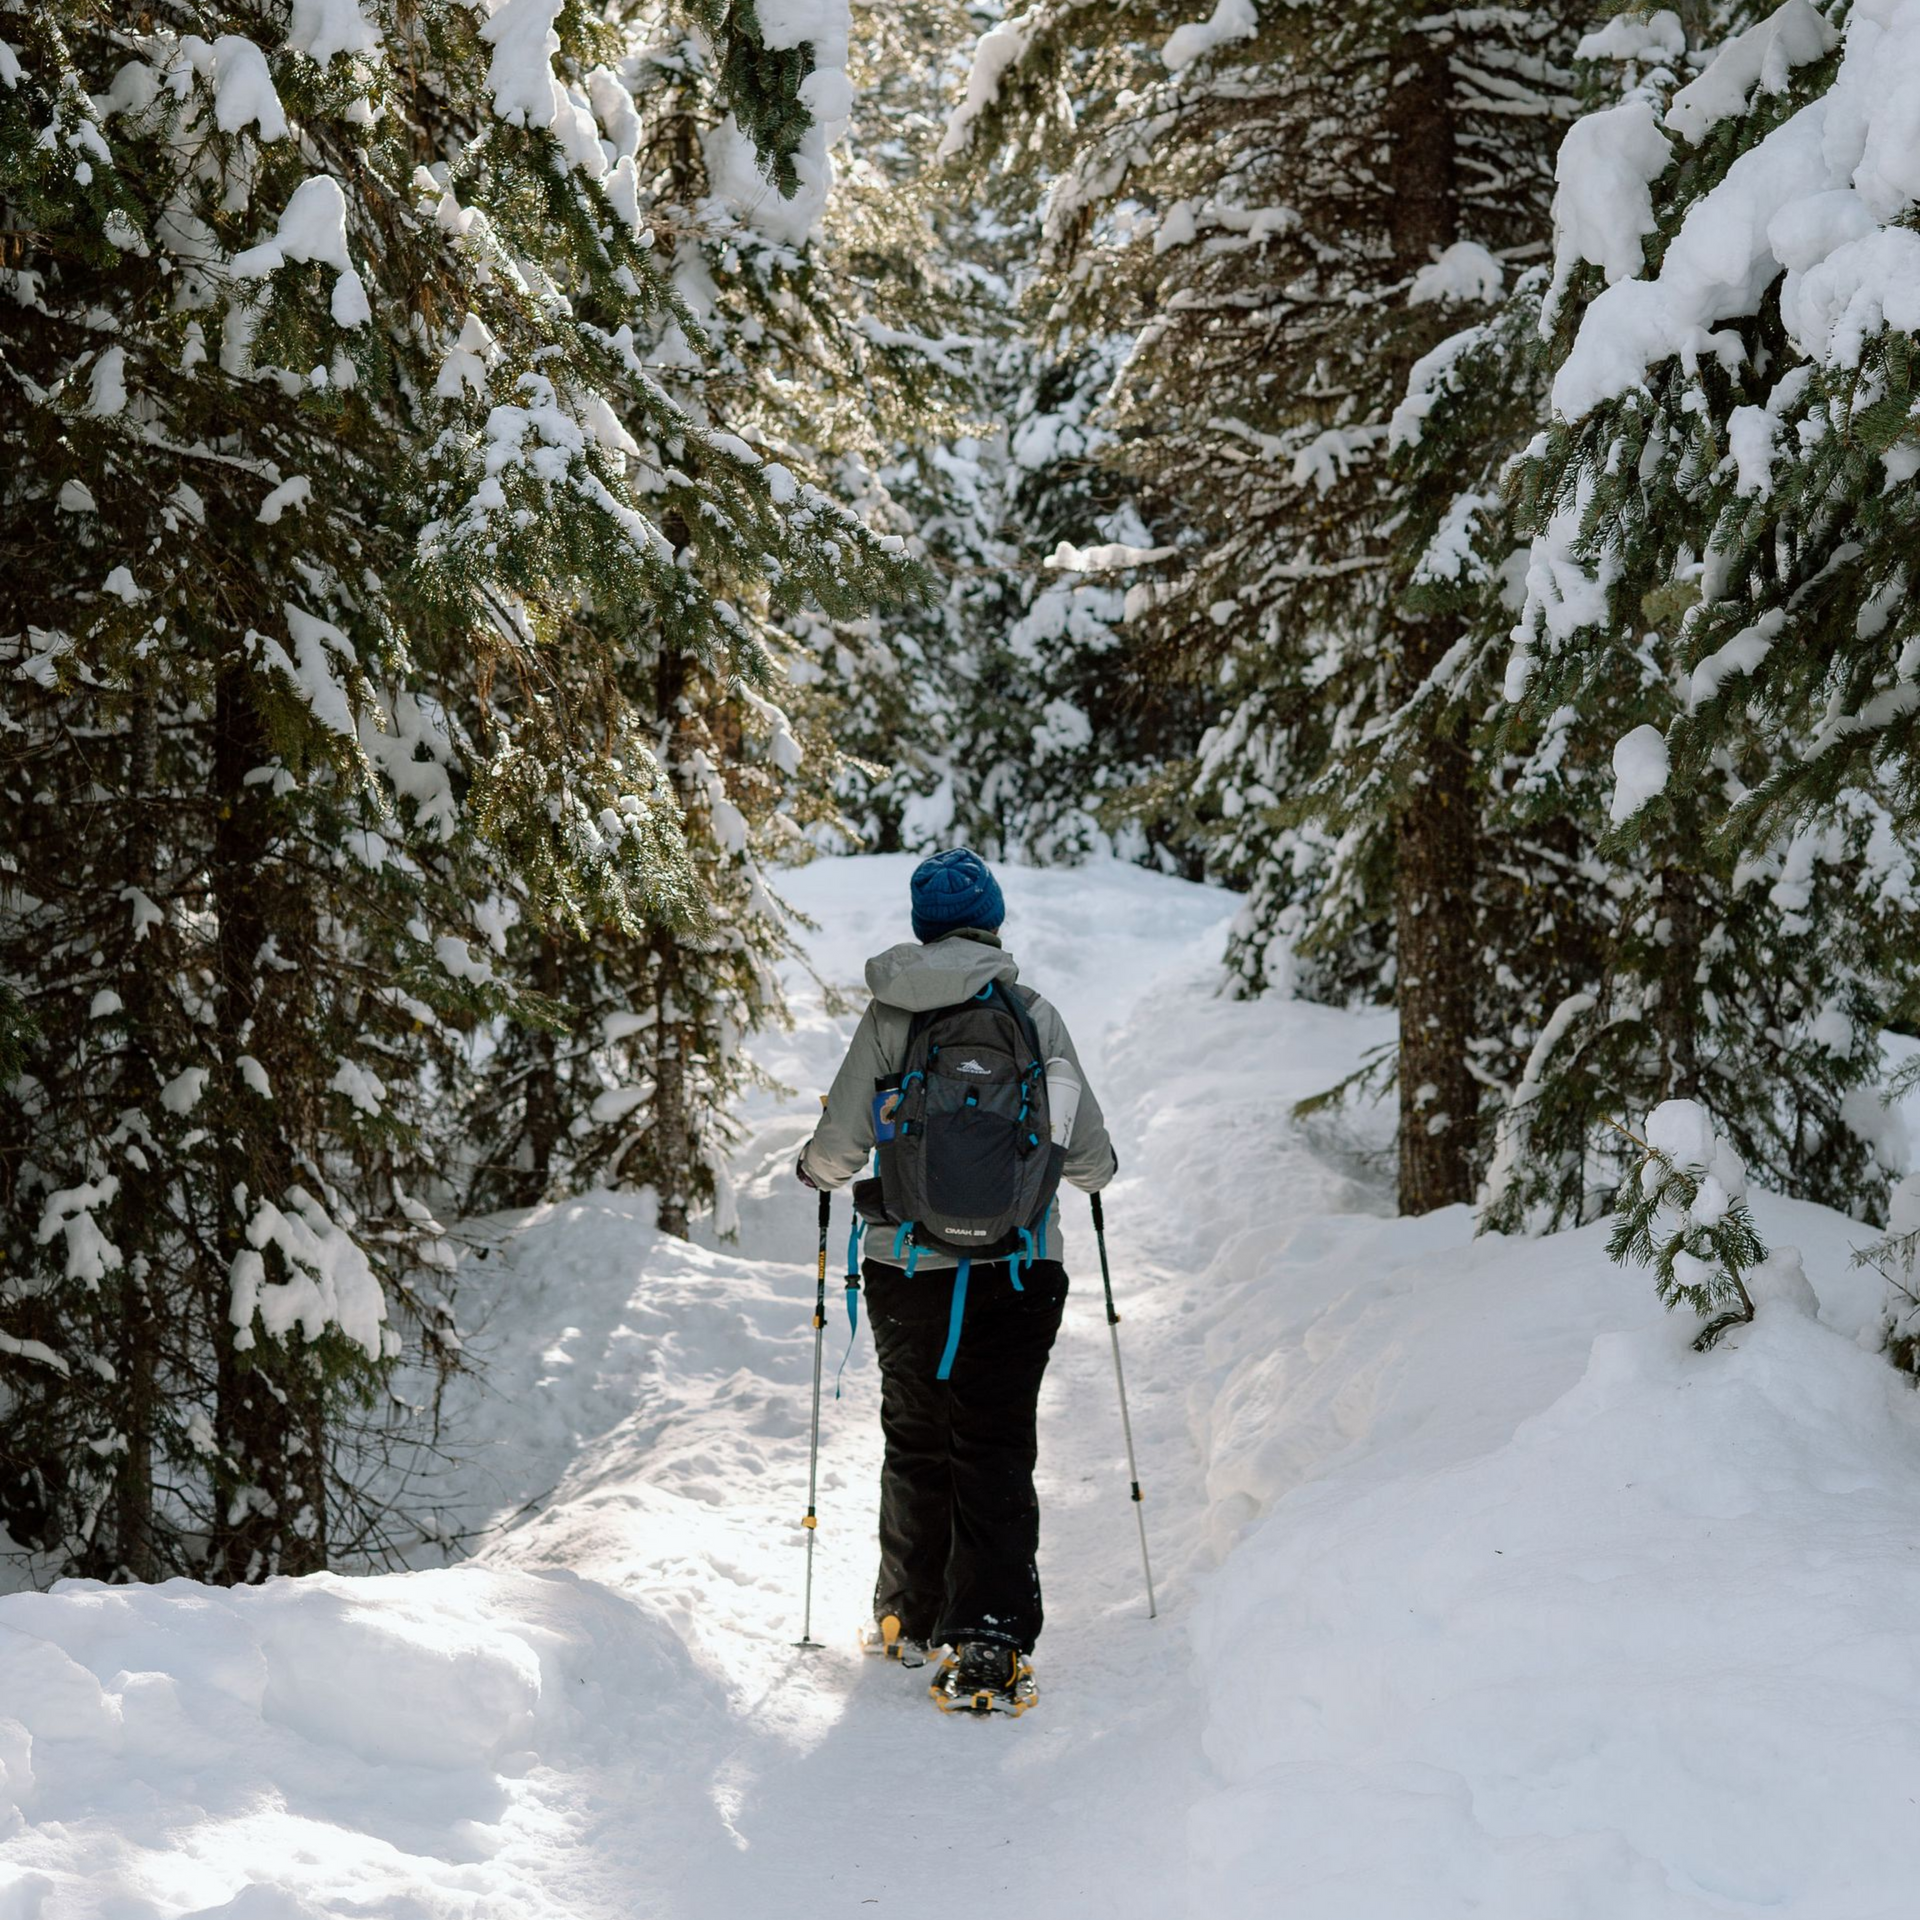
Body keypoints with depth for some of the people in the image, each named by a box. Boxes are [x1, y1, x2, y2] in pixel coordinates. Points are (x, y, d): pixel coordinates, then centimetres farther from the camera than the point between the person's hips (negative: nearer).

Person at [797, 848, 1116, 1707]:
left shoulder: (886, 1017, -2)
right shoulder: (1033, 1015, -3)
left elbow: (840, 1147, -3)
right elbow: (1087, 1152, 0)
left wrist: (814, 1168, 20)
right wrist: (1096, 1171, 24)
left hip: (908, 1270, 1)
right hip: (1018, 1270, -1)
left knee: (916, 1442, 15)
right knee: (997, 1447, 2)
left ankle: (912, 1618, 25)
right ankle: (987, 1631, -8)